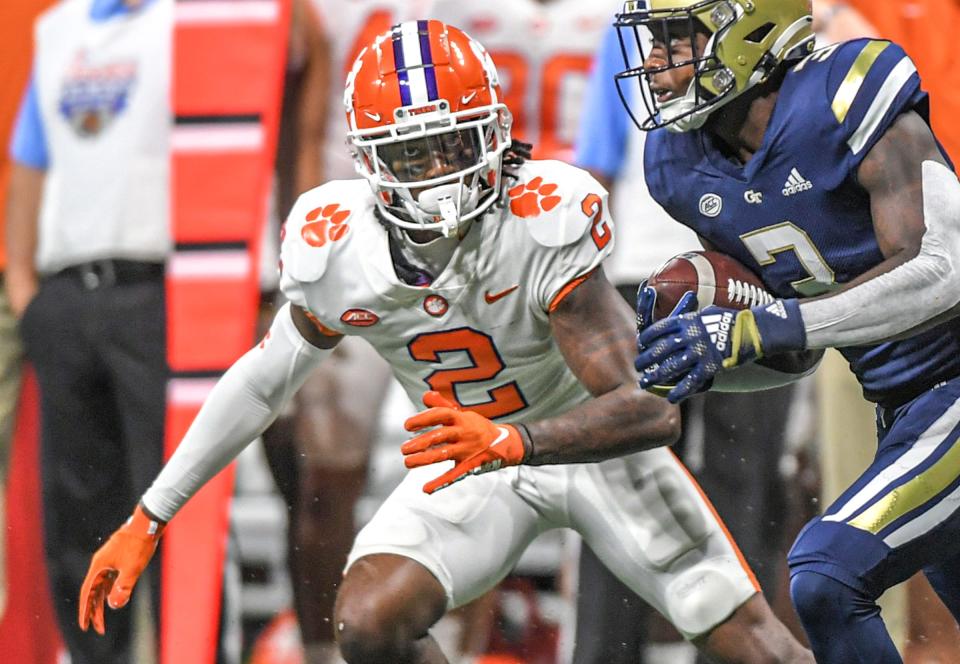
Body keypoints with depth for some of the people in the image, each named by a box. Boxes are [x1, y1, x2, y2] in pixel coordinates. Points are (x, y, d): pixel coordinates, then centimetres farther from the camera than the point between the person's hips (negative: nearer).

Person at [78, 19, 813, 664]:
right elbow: (266, 377, -1)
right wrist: (149, 517, 1)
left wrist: (514, 442, -55)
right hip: (474, 455, 3)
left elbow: (649, 407, -37)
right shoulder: (333, 249, -20)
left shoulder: (546, 224, -33)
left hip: (591, 440, -2)